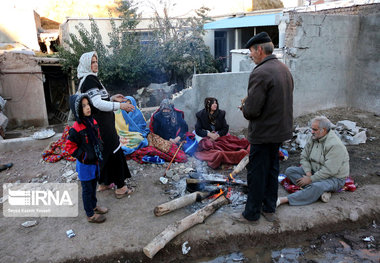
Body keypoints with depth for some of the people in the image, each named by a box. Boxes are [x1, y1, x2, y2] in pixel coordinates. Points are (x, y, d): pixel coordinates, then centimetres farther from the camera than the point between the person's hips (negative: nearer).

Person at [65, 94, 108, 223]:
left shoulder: (93, 121, 0)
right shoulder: (76, 129, -23)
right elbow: (70, 146, -16)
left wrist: (99, 151, 8)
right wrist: (83, 156, -18)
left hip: (95, 161, 7)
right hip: (85, 164, -7)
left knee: (93, 185, 23)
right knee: (87, 189, 7)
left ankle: (93, 206, 43)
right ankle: (90, 215, 22)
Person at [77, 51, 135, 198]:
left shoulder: (88, 79, 14)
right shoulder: (89, 80, -18)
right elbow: (98, 104, -27)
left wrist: (112, 98, 13)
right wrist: (120, 106, -26)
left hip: (99, 123, 10)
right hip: (102, 124, -10)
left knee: (104, 153, 19)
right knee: (115, 153, -3)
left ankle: (104, 183, 32)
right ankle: (120, 188, 5)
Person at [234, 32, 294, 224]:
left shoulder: (260, 73, -22)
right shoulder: (284, 69, 8)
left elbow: (252, 110, -25)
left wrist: (244, 107, -2)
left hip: (263, 132, -9)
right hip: (281, 129, 9)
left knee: (256, 174, 5)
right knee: (272, 169, 19)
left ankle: (251, 214, 20)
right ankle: (269, 209, 34)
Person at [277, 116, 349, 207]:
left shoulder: (334, 145, -24)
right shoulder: (313, 138, 0)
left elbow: (329, 171, -28)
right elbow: (304, 157, 4)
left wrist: (310, 179, -23)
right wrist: (308, 173, -14)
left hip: (334, 178, -8)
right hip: (314, 172, 8)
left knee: (316, 187, -39)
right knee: (290, 171, -10)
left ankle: (285, 199, -39)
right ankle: (322, 191, -23)